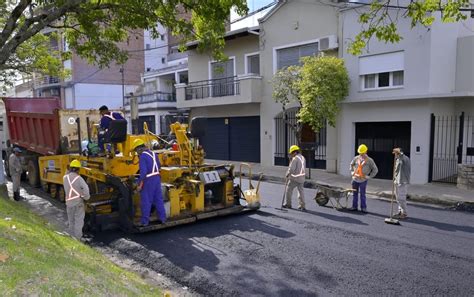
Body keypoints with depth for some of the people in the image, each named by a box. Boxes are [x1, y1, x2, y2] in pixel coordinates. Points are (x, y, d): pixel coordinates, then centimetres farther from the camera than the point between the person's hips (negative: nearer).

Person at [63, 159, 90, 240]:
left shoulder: (65, 177, 0)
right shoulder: (78, 178, -14)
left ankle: (71, 236, 26)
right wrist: (86, 197, -5)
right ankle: (78, 238, 3)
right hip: (78, 202, -5)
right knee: (79, 221, 2)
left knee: (71, 221, 18)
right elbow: (85, 188, -25)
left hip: (69, 202, 5)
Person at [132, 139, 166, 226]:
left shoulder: (143, 156, -15)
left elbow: (143, 171, -21)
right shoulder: (153, 153, 11)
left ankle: (144, 221, 9)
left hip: (148, 180, -8)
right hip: (157, 178, 8)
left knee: (146, 202, 2)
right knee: (158, 199, 14)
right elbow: (158, 166, 19)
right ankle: (162, 218, 21)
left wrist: (140, 185, -17)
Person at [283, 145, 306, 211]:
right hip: (301, 178, 7)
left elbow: (291, 168, -15)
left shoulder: (295, 158, -13)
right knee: (301, 191, 10)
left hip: (294, 178, -7)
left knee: (289, 189, 8)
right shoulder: (303, 158, 13)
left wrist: (287, 175, -2)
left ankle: (288, 204, 14)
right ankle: (302, 206, 6)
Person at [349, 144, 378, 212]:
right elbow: (351, 164, 24)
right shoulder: (356, 158, 5)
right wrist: (352, 172, 13)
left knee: (362, 194, -2)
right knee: (355, 194, 8)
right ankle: (354, 206, 16)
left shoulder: (369, 160, -4)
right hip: (355, 179, 3)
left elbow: (375, 169, 1)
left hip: (363, 180, -3)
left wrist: (369, 176, -4)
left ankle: (363, 208, 8)